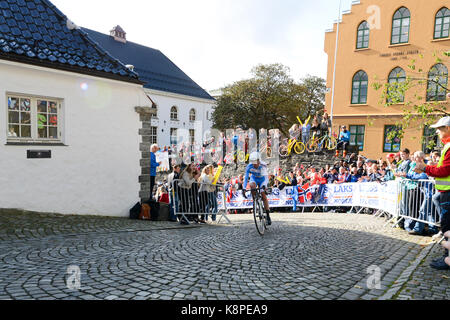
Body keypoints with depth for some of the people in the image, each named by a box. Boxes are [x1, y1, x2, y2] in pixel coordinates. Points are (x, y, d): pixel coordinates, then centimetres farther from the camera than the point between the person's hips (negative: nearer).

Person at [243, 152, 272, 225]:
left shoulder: (263, 166, -32)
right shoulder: (249, 166, -26)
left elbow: (266, 177, -41)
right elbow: (246, 177, -27)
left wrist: (264, 186, -58)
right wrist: (244, 188, -39)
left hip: (262, 179, -2)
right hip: (254, 178, 2)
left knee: (263, 195, -16)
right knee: (252, 185, -34)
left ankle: (268, 215, -10)